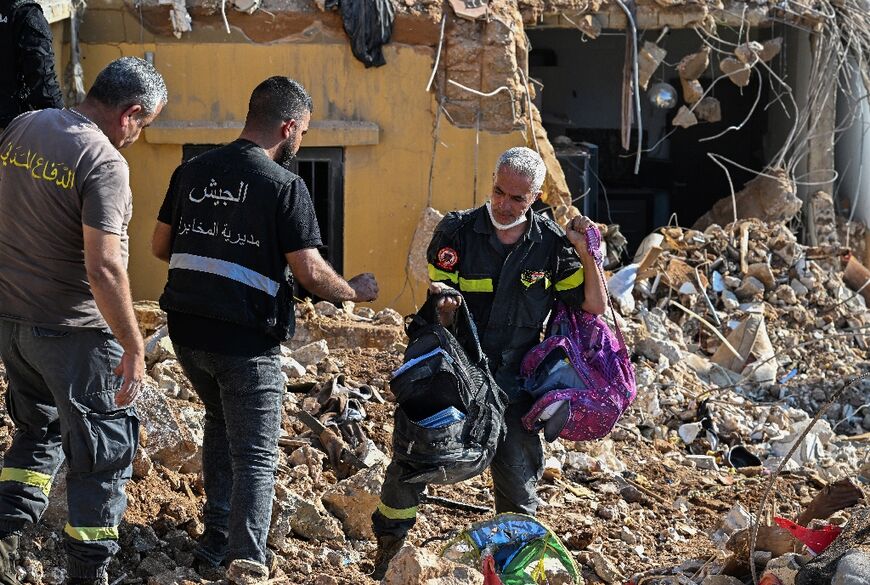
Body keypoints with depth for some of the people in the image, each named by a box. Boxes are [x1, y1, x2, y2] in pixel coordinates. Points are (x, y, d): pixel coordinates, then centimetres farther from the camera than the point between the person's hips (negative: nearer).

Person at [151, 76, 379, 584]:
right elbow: (310, 273, -13)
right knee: (255, 454, 1)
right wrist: (354, 291, 5)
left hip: (186, 331, 6)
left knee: (221, 419, 27)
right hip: (246, 341, -6)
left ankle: (214, 543, 26)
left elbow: (161, 247, 14)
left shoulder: (192, 171, 6)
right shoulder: (284, 186, -11)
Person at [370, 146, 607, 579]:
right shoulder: (456, 231, -5)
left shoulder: (551, 245, -2)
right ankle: (387, 553, 15)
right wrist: (442, 304, -29)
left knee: (518, 481, -2)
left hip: (510, 383, 1)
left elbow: (594, 307, 0)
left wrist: (586, 253, -13)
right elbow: (438, 308, -5)